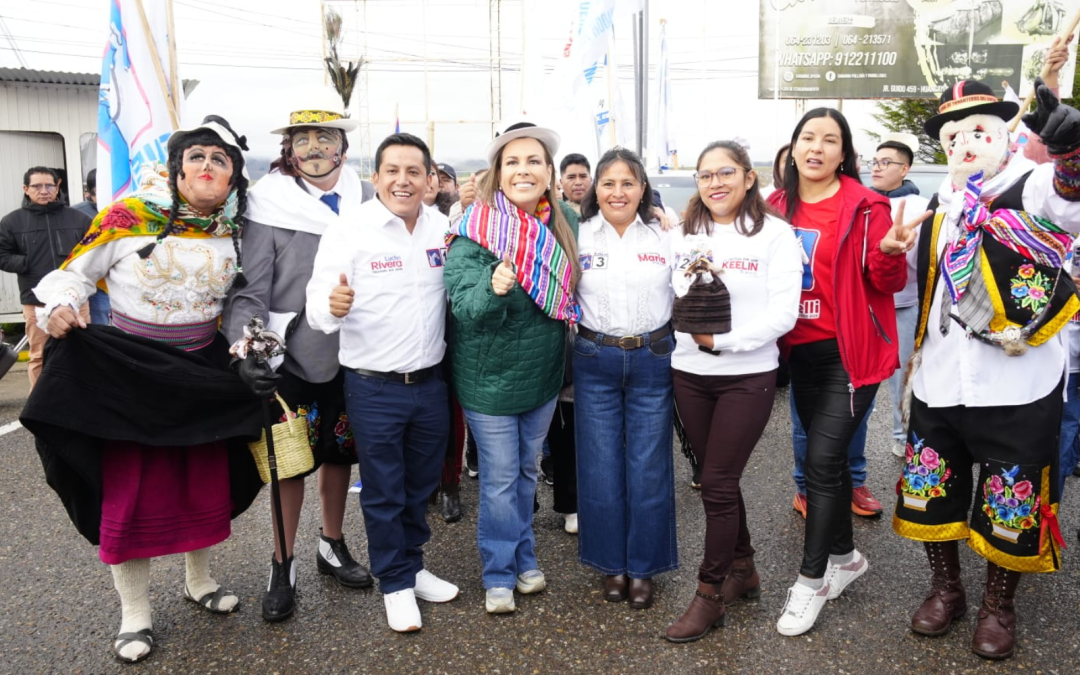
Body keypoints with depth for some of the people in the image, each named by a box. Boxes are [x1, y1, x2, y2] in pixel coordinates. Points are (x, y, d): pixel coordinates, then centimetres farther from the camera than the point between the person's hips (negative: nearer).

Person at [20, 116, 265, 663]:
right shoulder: (127, 217, -12)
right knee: (130, 490, 4)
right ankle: (134, 612, 22)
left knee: (204, 483, 14)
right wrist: (60, 306, -24)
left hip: (204, 374, 4)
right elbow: (74, 272, -4)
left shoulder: (234, 231, 2)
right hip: (128, 373, -4)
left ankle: (200, 580, 38)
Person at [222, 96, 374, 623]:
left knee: (339, 453, 17)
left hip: (348, 354, 4)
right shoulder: (270, 204, -10)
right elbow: (249, 291, -12)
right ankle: (282, 565, 26)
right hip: (292, 356, -4)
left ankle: (332, 545, 37)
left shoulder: (360, 201, 2)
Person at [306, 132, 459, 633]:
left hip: (430, 382, 4)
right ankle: (396, 583, 28)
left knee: (421, 486, 19)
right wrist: (334, 305, -38)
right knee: (383, 492, 10)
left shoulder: (443, 228, 2)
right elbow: (317, 308, -15)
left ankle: (413, 566, 39)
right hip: (374, 388, -4)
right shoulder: (347, 232, -10)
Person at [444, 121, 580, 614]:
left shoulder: (564, 225, -2)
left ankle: (524, 559, 39)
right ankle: (499, 574, 25)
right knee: (500, 478, 6)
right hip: (489, 376, -5)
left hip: (543, 373, 5)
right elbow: (463, 307, -26)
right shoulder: (474, 230, -17)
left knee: (527, 471, 20)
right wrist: (494, 288, -44)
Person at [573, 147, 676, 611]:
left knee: (649, 466, 4)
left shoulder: (664, 237, 3)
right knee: (601, 466, 5)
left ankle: (643, 566, 21)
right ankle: (610, 563, 24)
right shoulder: (578, 236, 1)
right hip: (595, 362, 0)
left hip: (653, 360, 0)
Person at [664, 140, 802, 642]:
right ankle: (742, 570, 34)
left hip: (747, 376, -4)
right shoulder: (685, 235, 8)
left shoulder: (774, 233, -5)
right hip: (690, 374, 5)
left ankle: (710, 594, 14)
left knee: (717, 484, -2)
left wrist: (722, 340, -17)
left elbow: (783, 313, -11)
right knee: (719, 478, 14)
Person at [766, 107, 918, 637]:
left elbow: (888, 283, -11)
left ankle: (811, 579, 6)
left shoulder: (865, 207, -9)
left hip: (850, 352, -5)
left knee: (822, 459, -8)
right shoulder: (778, 207, 6)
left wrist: (890, 253, -29)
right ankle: (845, 555, 33)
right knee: (826, 455, 15)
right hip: (802, 351, 6)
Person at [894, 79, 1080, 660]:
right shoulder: (941, 207, 11)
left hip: (1016, 387, -5)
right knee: (931, 490, 13)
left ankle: (998, 605, 31)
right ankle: (945, 589, 35)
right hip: (938, 383, 5)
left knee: (1013, 504, 8)